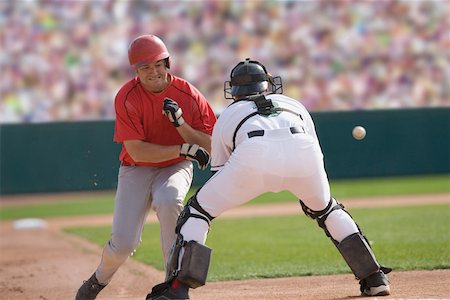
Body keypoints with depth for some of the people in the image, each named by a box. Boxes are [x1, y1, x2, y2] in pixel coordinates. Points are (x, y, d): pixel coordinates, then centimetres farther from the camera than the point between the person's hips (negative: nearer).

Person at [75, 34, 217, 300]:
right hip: (136, 169, 0)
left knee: (168, 200, -36)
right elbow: (136, 150, -24)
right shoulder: (127, 97, -18)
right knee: (123, 243, -11)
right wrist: (183, 149, -31)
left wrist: (180, 123, -28)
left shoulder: (188, 94, -14)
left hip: (175, 168, 0)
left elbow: (208, 147, -13)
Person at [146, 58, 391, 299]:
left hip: (255, 154, -2)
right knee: (327, 209, 32)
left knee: (197, 211, 15)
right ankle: (375, 279, 28)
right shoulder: (295, 105, 41)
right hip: (303, 150, 3)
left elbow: (219, 175, 33)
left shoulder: (226, 116, 36)